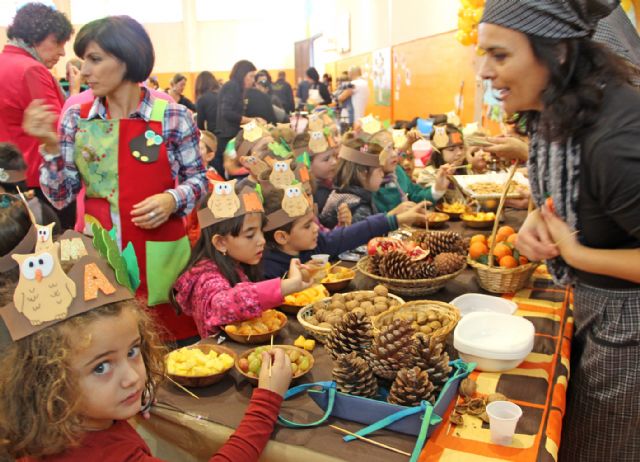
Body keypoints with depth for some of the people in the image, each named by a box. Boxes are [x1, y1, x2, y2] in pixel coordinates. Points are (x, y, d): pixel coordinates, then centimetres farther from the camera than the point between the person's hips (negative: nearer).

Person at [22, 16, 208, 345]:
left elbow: (198, 179, 2)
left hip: (159, 254, -2)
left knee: (171, 337, 7)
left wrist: (173, 199, -17)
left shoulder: (173, 117, -6)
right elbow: (61, 197, 4)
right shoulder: (77, 119, 3)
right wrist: (50, 145, -9)